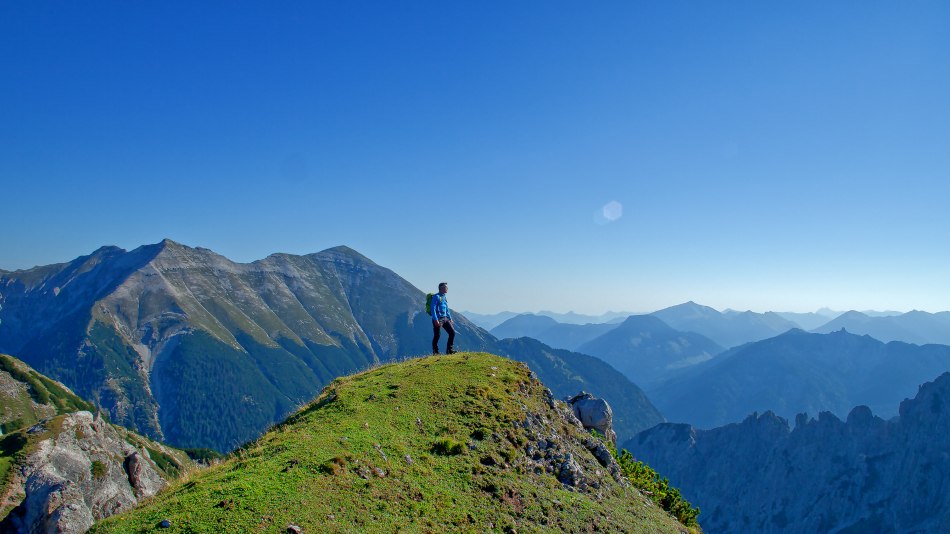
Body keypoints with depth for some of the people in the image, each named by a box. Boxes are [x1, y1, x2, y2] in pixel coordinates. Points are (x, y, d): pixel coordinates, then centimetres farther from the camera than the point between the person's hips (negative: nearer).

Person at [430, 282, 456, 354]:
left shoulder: (444, 297, 17)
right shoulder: (436, 297, -8)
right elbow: (433, 308, -15)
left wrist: (450, 318, 18)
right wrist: (435, 320, -22)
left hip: (445, 318, 8)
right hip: (438, 319, -8)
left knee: (452, 332, 0)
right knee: (437, 335, -2)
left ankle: (449, 350, 7)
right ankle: (435, 352, 9)